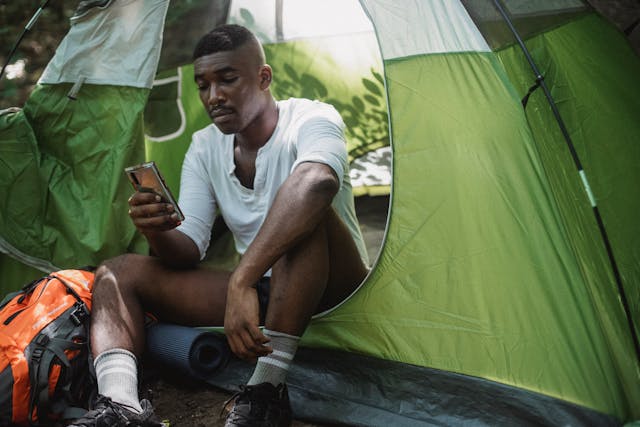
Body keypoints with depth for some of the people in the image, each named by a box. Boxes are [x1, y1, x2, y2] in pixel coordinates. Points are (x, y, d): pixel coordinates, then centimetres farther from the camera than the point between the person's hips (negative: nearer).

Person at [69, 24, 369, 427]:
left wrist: (242, 281, -49)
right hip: (262, 294, 6)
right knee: (119, 271, -4)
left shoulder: (312, 119, -16)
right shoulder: (205, 147, 3)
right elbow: (189, 250, -1)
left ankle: (268, 390, -34)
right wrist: (159, 233, -26)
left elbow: (316, 180, -42)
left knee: (303, 214, -37)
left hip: (334, 291, -5)